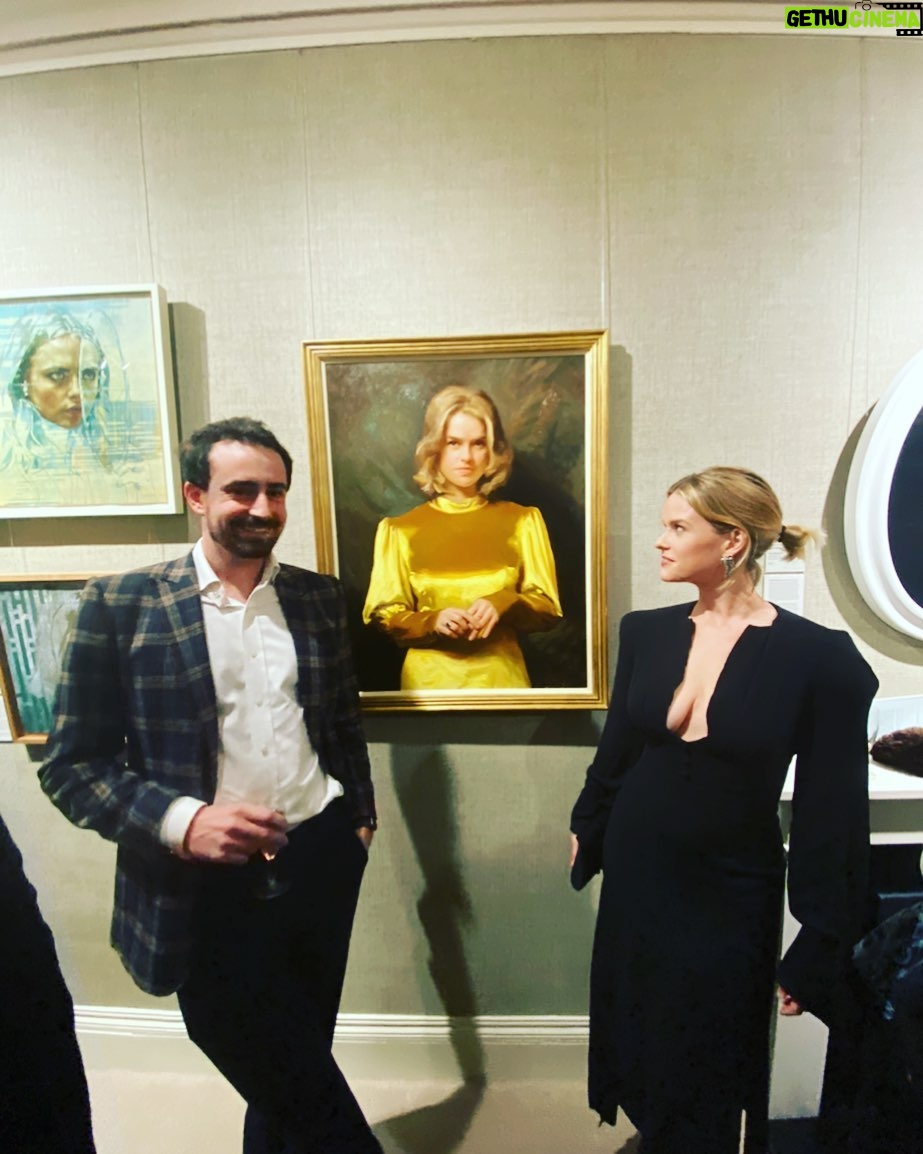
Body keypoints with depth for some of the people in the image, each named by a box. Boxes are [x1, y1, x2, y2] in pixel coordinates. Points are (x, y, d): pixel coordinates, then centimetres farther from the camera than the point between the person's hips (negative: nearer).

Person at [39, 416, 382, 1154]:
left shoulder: (319, 597, 2)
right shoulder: (122, 604, -9)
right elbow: (72, 765, -8)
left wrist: (361, 815, 11)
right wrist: (181, 821, -22)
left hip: (321, 861, 4)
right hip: (207, 885, -3)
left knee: (293, 1077, 24)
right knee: (287, 1080, 15)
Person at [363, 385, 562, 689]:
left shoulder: (522, 521, 0)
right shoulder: (401, 529, 1)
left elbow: (548, 609, 2)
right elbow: (383, 617, 1)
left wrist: (503, 604, -17)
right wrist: (433, 621, -17)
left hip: (502, 677, 0)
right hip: (430, 681, 0)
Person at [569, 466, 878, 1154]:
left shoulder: (819, 657, -17)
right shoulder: (645, 633, -5)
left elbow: (831, 815, -12)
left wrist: (819, 948, -8)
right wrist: (589, 829, 17)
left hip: (731, 892, -3)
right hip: (637, 873, 4)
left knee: (709, 1077, 17)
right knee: (639, 1045, 23)